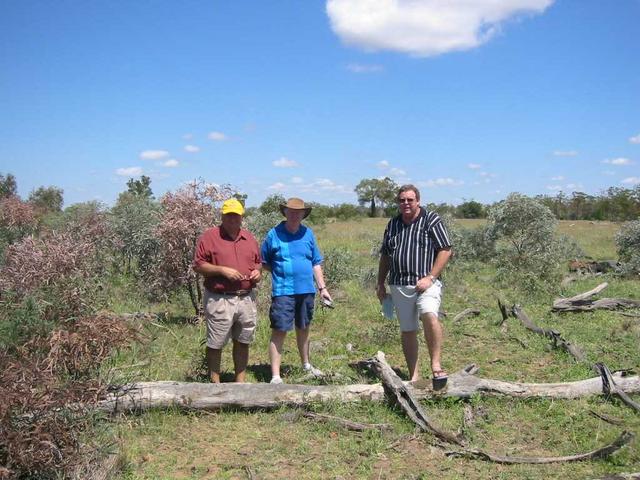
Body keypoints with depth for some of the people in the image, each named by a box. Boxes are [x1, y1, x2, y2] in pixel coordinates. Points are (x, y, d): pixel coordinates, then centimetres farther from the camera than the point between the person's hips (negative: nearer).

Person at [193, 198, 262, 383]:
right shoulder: (209, 236, -4)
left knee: (243, 342, 13)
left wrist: (258, 272, 1)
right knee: (215, 344, 3)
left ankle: (240, 380, 26)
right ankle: (214, 382, 17)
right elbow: (198, 265, -7)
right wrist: (222, 270, -17)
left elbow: (258, 262, 23)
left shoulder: (249, 238, 13)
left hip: (247, 299, 5)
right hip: (219, 300, -5)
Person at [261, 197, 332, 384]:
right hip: (283, 291, -4)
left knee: (303, 328, 19)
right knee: (279, 331, -6)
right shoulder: (274, 234, -4)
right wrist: (280, 271, -5)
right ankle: (275, 376, -1)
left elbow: (316, 263, 11)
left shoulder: (308, 234, 7)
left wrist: (322, 287, 7)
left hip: (307, 290, 4)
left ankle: (306, 364, 37)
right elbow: (264, 262, 4)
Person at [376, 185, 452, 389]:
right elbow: (385, 256, 21)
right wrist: (380, 283, 18)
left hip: (425, 283, -5)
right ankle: (414, 376, 16)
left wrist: (430, 277, -14)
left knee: (429, 315, -31)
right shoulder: (393, 224, 15)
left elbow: (445, 250, -6)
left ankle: (436, 365, -22)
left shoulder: (432, 220, -1)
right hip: (399, 286, 5)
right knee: (407, 331, 7)